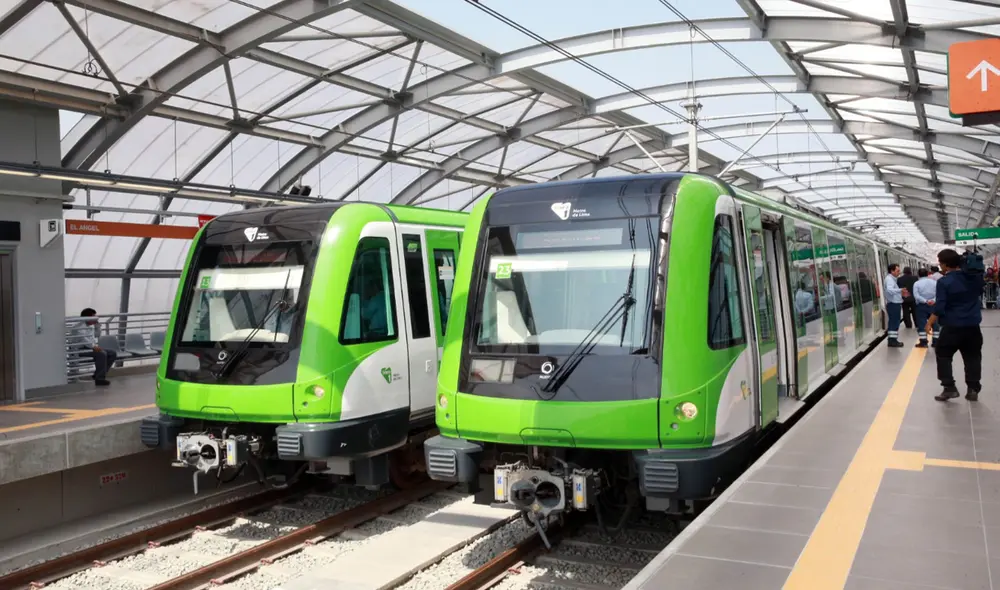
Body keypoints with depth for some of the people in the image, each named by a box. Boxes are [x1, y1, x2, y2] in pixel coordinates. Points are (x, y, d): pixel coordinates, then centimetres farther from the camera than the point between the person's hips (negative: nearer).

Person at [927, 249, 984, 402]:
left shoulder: (944, 282, -13)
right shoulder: (975, 277, 2)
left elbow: (939, 308, -16)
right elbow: (980, 293, 24)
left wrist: (930, 322, -3)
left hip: (952, 326, -5)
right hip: (973, 325, 5)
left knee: (943, 355, 9)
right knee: (973, 357, 13)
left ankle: (949, 388, 4)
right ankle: (973, 389, 13)